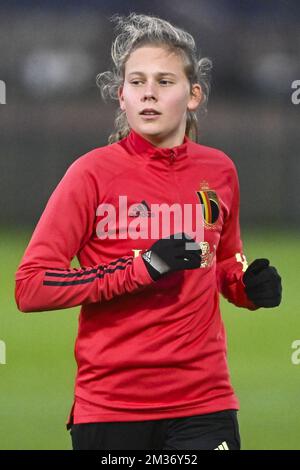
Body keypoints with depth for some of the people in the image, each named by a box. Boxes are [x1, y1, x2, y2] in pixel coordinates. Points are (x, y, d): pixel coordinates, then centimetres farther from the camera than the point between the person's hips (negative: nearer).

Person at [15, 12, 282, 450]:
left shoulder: (219, 171, 8)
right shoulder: (94, 172, -5)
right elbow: (30, 287, -10)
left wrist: (249, 286, 2)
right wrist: (144, 267, -17)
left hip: (205, 402, 3)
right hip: (110, 408, -2)